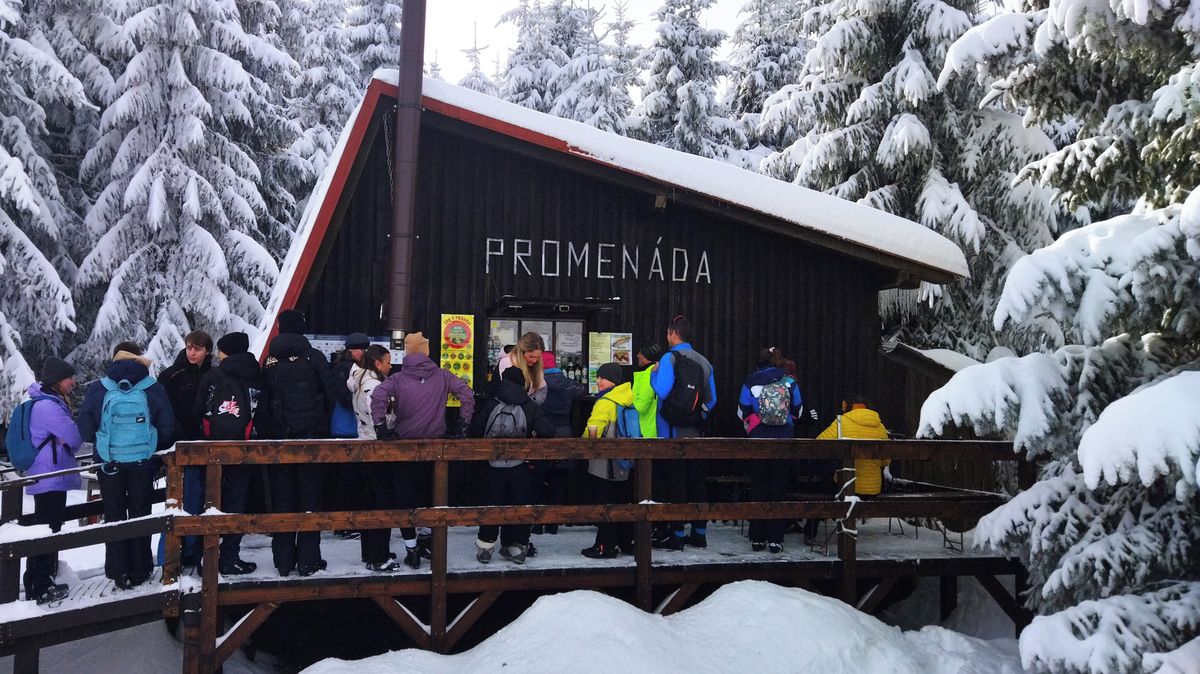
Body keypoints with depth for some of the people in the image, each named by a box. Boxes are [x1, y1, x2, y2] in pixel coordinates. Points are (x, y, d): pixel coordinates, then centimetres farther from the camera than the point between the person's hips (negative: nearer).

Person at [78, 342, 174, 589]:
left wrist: (104, 443, 15)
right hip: (144, 463, 0)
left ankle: (119, 573, 15)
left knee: (114, 516, 13)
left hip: (109, 464, 0)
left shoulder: (97, 390, -6)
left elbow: (85, 429, -4)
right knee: (140, 515, 14)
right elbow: (167, 428, -7)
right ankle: (140, 571, 19)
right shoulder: (154, 389, -7)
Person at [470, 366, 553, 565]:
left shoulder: (492, 404, -6)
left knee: (493, 503, 10)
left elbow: (475, 430, -10)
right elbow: (547, 431, -17)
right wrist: (534, 435, 4)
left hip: (495, 464, 0)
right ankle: (518, 547, 13)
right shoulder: (530, 407, -6)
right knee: (519, 504, 10)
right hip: (520, 465, 0)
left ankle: (485, 546, 12)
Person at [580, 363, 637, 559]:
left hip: (603, 464, -8)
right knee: (622, 503, 16)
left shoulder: (606, 403, -17)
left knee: (603, 504, 0)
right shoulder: (629, 401, 8)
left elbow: (593, 430, -29)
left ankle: (606, 546, 5)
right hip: (622, 466, 8)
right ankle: (628, 541, 25)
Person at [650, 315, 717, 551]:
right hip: (695, 433, 6)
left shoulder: (670, 358, -11)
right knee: (696, 482, 12)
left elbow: (662, 390, -22)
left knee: (674, 484, -1)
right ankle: (699, 533, 18)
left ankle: (676, 535, 2)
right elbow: (711, 400, 10)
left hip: (673, 433, -6)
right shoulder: (704, 362, 8)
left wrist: (653, 374, -4)